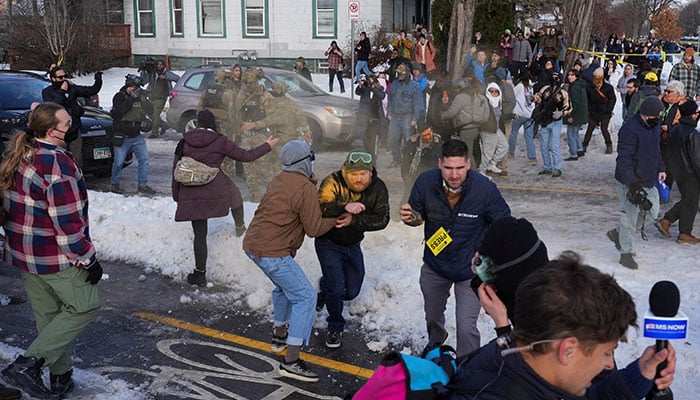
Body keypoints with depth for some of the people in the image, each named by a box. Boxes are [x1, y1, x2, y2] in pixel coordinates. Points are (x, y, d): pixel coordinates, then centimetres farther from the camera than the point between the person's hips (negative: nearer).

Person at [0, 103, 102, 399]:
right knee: (84, 307, 7)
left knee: (48, 315, 18)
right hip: (55, 257, -9)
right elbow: (67, 221, -24)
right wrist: (88, 259, -16)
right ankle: (28, 364, 0)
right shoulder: (57, 163, -23)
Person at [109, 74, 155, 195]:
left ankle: (143, 185, 8)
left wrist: (142, 98, -19)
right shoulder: (119, 97, -5)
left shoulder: (140, 97, 7)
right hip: (122, 137, -4)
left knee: (144, 159, -1)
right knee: (118, 162, 2)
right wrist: (132, 98, -28)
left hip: (137, 136, 4)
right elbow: (120, 110, -24)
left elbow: (150, 110, -5)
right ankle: (115, 184, 22)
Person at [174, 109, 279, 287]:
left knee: (199, 235, 8)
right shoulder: (220, 141, -2)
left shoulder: (185, 141, 7)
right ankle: (240, 227, 45)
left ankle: (200, 274, 13)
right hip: (216, 191, -2)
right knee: (235, 193, 33)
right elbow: (246, 156, 3)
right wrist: (267, 146, 17)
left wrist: (177, 195, 17)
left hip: (191, 196, 2)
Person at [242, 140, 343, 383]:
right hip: (273, 252, -10)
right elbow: (314, 229, -13)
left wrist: (331, 220, 5)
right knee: (305, 297, -5)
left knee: (284, 287, 30)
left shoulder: (280, 180, 12)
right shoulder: (306, 187, -15)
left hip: (252, 244, 10)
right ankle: (291, 362, -7)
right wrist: (336, 221, 5)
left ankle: (279, 336, 42)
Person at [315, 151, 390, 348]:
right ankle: (335, 327, 14)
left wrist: (354, 220, -34)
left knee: (351, 292, 14)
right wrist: (344, 207, -52)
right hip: (329, 243, -4)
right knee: (336, 288, -13)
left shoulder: (378, 188, -14)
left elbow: (382, 219, -21)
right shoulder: (333, 183, -25)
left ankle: (326, 286, 47)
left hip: (353, 245, 5)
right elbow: (318, 209, -38)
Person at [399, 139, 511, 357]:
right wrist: (410, 217, -25)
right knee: (432, 316, 27)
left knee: (466, 328, -11)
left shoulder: (485, 188, -26)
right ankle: (436, 341, 63)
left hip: (471, 269, -3)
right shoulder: (425, 182, -20)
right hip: (434, 265, 3)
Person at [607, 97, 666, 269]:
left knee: (652, 212, 16)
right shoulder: (630, 129, -22)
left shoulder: (653, 126, 7)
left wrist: (661, 168, 15)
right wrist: (632, 183, -29)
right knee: (630, 216, 2)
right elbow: (624, 158, -25)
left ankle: (618, 233, 33)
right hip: (630, 183, -9)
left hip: (648, 182, 9)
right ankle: (625, 253, 18)